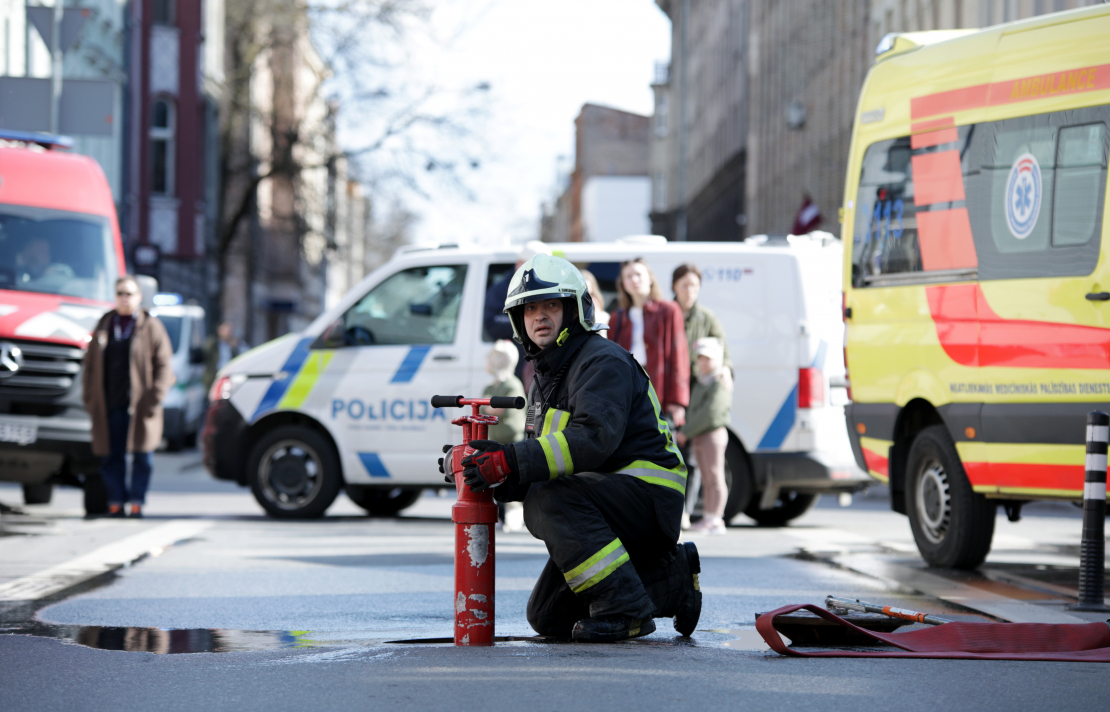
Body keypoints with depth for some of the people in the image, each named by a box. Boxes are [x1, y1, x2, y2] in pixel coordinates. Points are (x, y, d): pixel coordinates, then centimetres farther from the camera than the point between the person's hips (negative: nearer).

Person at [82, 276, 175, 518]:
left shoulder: (151, 327, 4)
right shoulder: (104, 326, 14)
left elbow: (163, 366, 0)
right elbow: (90, 365, 16)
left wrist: (153, 400, -9)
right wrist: (90, 399, 6)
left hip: (139, 406, -3)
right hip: (109, 405, 3)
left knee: (142, 456, -3)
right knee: (111, 456, 2)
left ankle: (137, 501, 5)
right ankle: (115, 501, 9)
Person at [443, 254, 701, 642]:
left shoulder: (604, 362, -14)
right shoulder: (545, 378, 16)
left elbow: (593, 439, -30)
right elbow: (539, 457, 12)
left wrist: (512, 462, -37)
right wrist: (488, 468, -9)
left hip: (647, 493, -10)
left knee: (548, 504, -33)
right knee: (548, 618, 6)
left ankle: (625, 609, -25)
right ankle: (673, 579, 14)